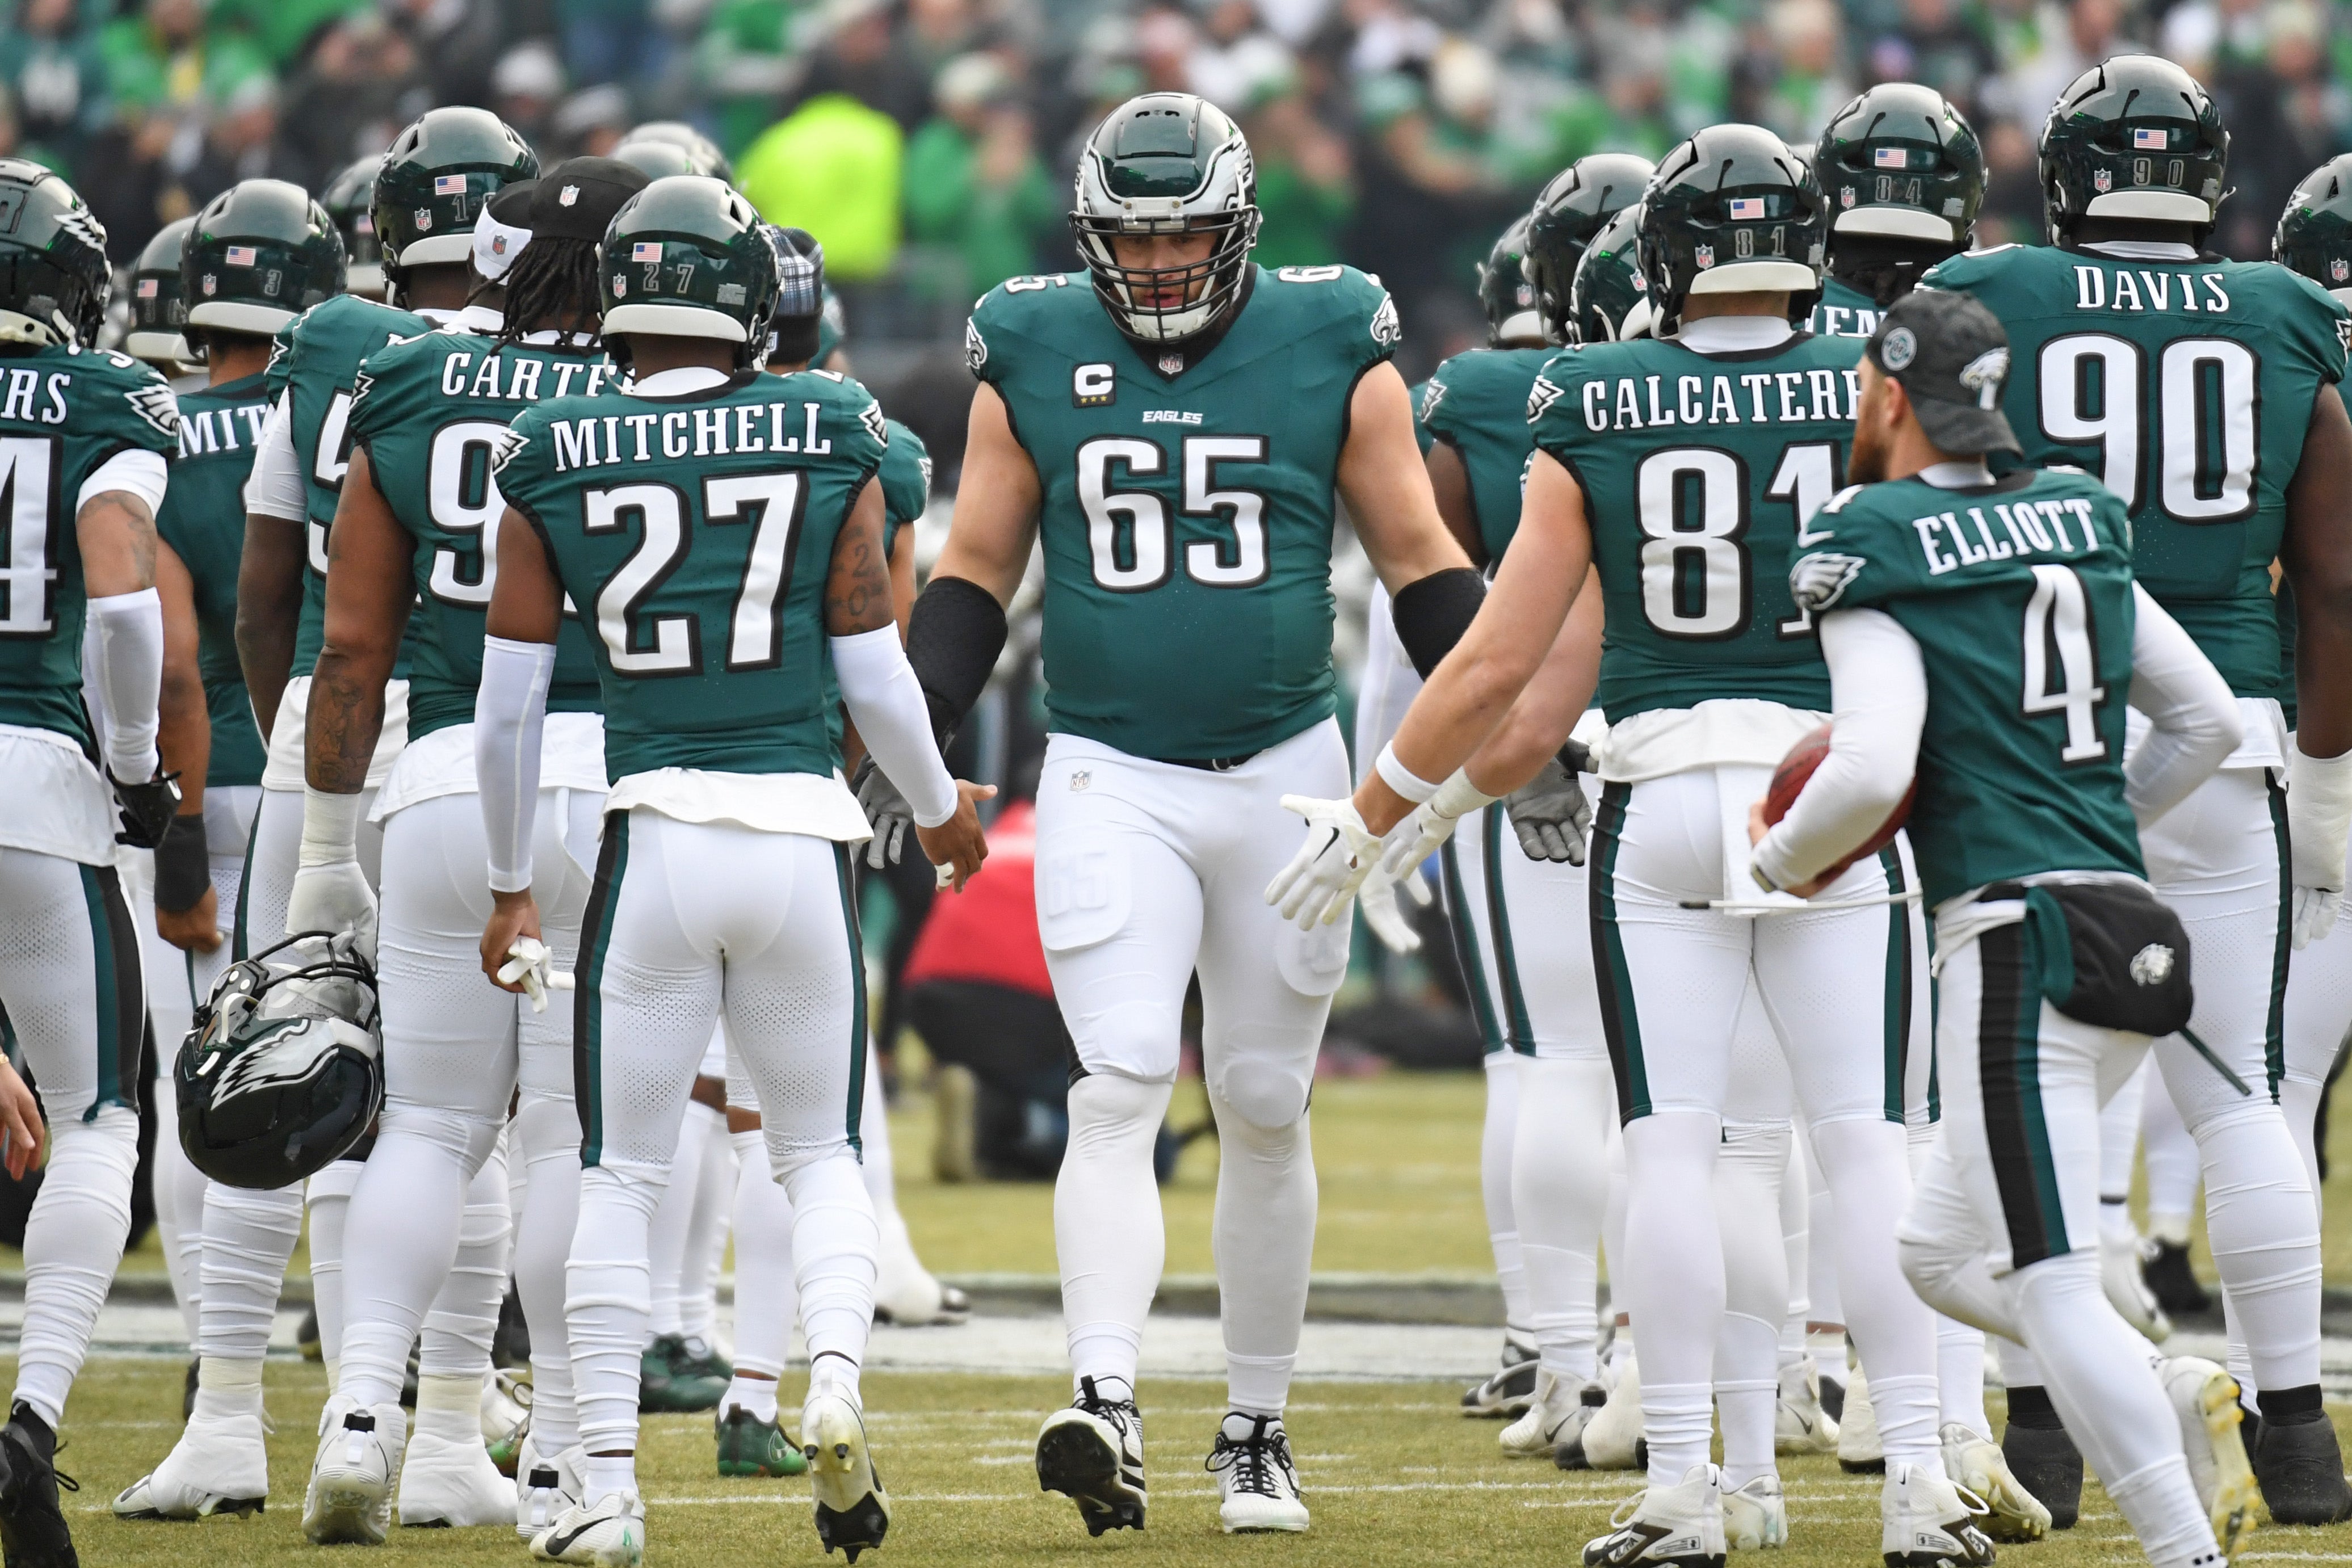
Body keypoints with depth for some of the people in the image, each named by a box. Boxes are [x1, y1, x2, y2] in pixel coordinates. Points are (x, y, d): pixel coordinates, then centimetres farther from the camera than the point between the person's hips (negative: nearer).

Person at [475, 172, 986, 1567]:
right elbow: (876, 678, 4)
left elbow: (508, 706, 4)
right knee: (821, 1149, 16)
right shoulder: (828, 441, 1)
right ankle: (836, 1377, -10)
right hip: (801, 825, 1)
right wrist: (943, 812, 22)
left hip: (652, 834, -1)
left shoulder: (558, 462, 1)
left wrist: (512, 886, 17)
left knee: (622, 1173, 8)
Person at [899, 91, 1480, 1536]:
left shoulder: (1332, 349, -1)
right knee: (1120, 1091, -15)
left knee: (1265, 1114, 8)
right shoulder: (1035, 358, 2)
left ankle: (1258, 1431, 19)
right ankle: (1105, 1407, -26)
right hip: (1111, 779, -1)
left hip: (1286, 770, 1)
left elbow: (1422, 564, 5)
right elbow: (976, 575, 9)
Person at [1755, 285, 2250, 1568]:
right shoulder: (2080, 525, 15)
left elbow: (1872, 771, -18)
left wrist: (1786, 860, 1)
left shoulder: (1875, 558, -7)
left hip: (2013, 933, -8)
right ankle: (2178, 1402, 1)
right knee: (1942, 1251, 18)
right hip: (2129, 926, 8)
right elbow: (2207, 719, 19)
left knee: (2051, 1285, -8)